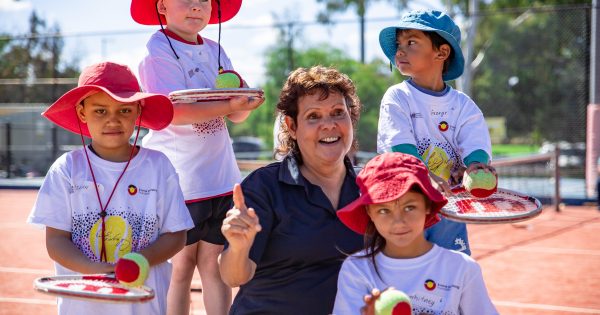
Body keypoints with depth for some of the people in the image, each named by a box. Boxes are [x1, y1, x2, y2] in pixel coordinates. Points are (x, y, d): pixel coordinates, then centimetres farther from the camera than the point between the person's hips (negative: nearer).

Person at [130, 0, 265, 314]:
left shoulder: (215, 51, 12)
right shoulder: (159, 51, -8)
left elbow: (237, 115, 10)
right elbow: (173, 111, -22)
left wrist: (244, 100, -13)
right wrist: (228, 105, -30)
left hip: (220, 175, 6)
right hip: (177, 178, -6)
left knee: (214, 263, 9)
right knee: (181, 264, 2)